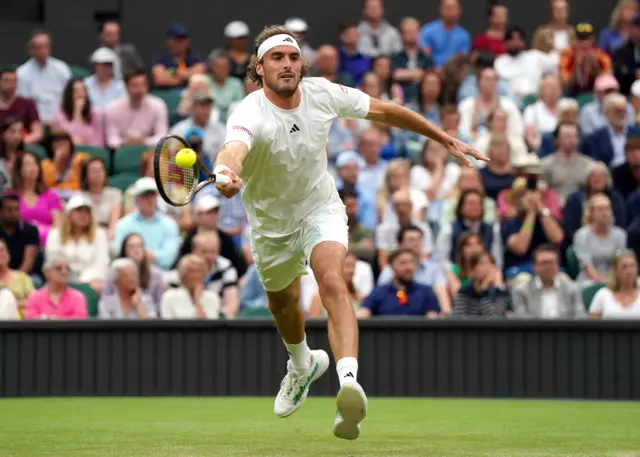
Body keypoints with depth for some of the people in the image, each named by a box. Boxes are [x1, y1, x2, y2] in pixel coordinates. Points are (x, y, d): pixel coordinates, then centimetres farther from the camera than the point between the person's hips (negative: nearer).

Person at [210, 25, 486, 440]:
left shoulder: (322, 93, -18)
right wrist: (227, 172, -79)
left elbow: (386, 111, -3)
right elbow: (233, 149, -54)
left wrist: (447, 140, 2)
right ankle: (303, 364, 57)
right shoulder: (249, 115, -29)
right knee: (281, 301, 23)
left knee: (332, 281, -29)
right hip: (272, 222, 1)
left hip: (320, 208, 0)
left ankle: (349, 381, -46)